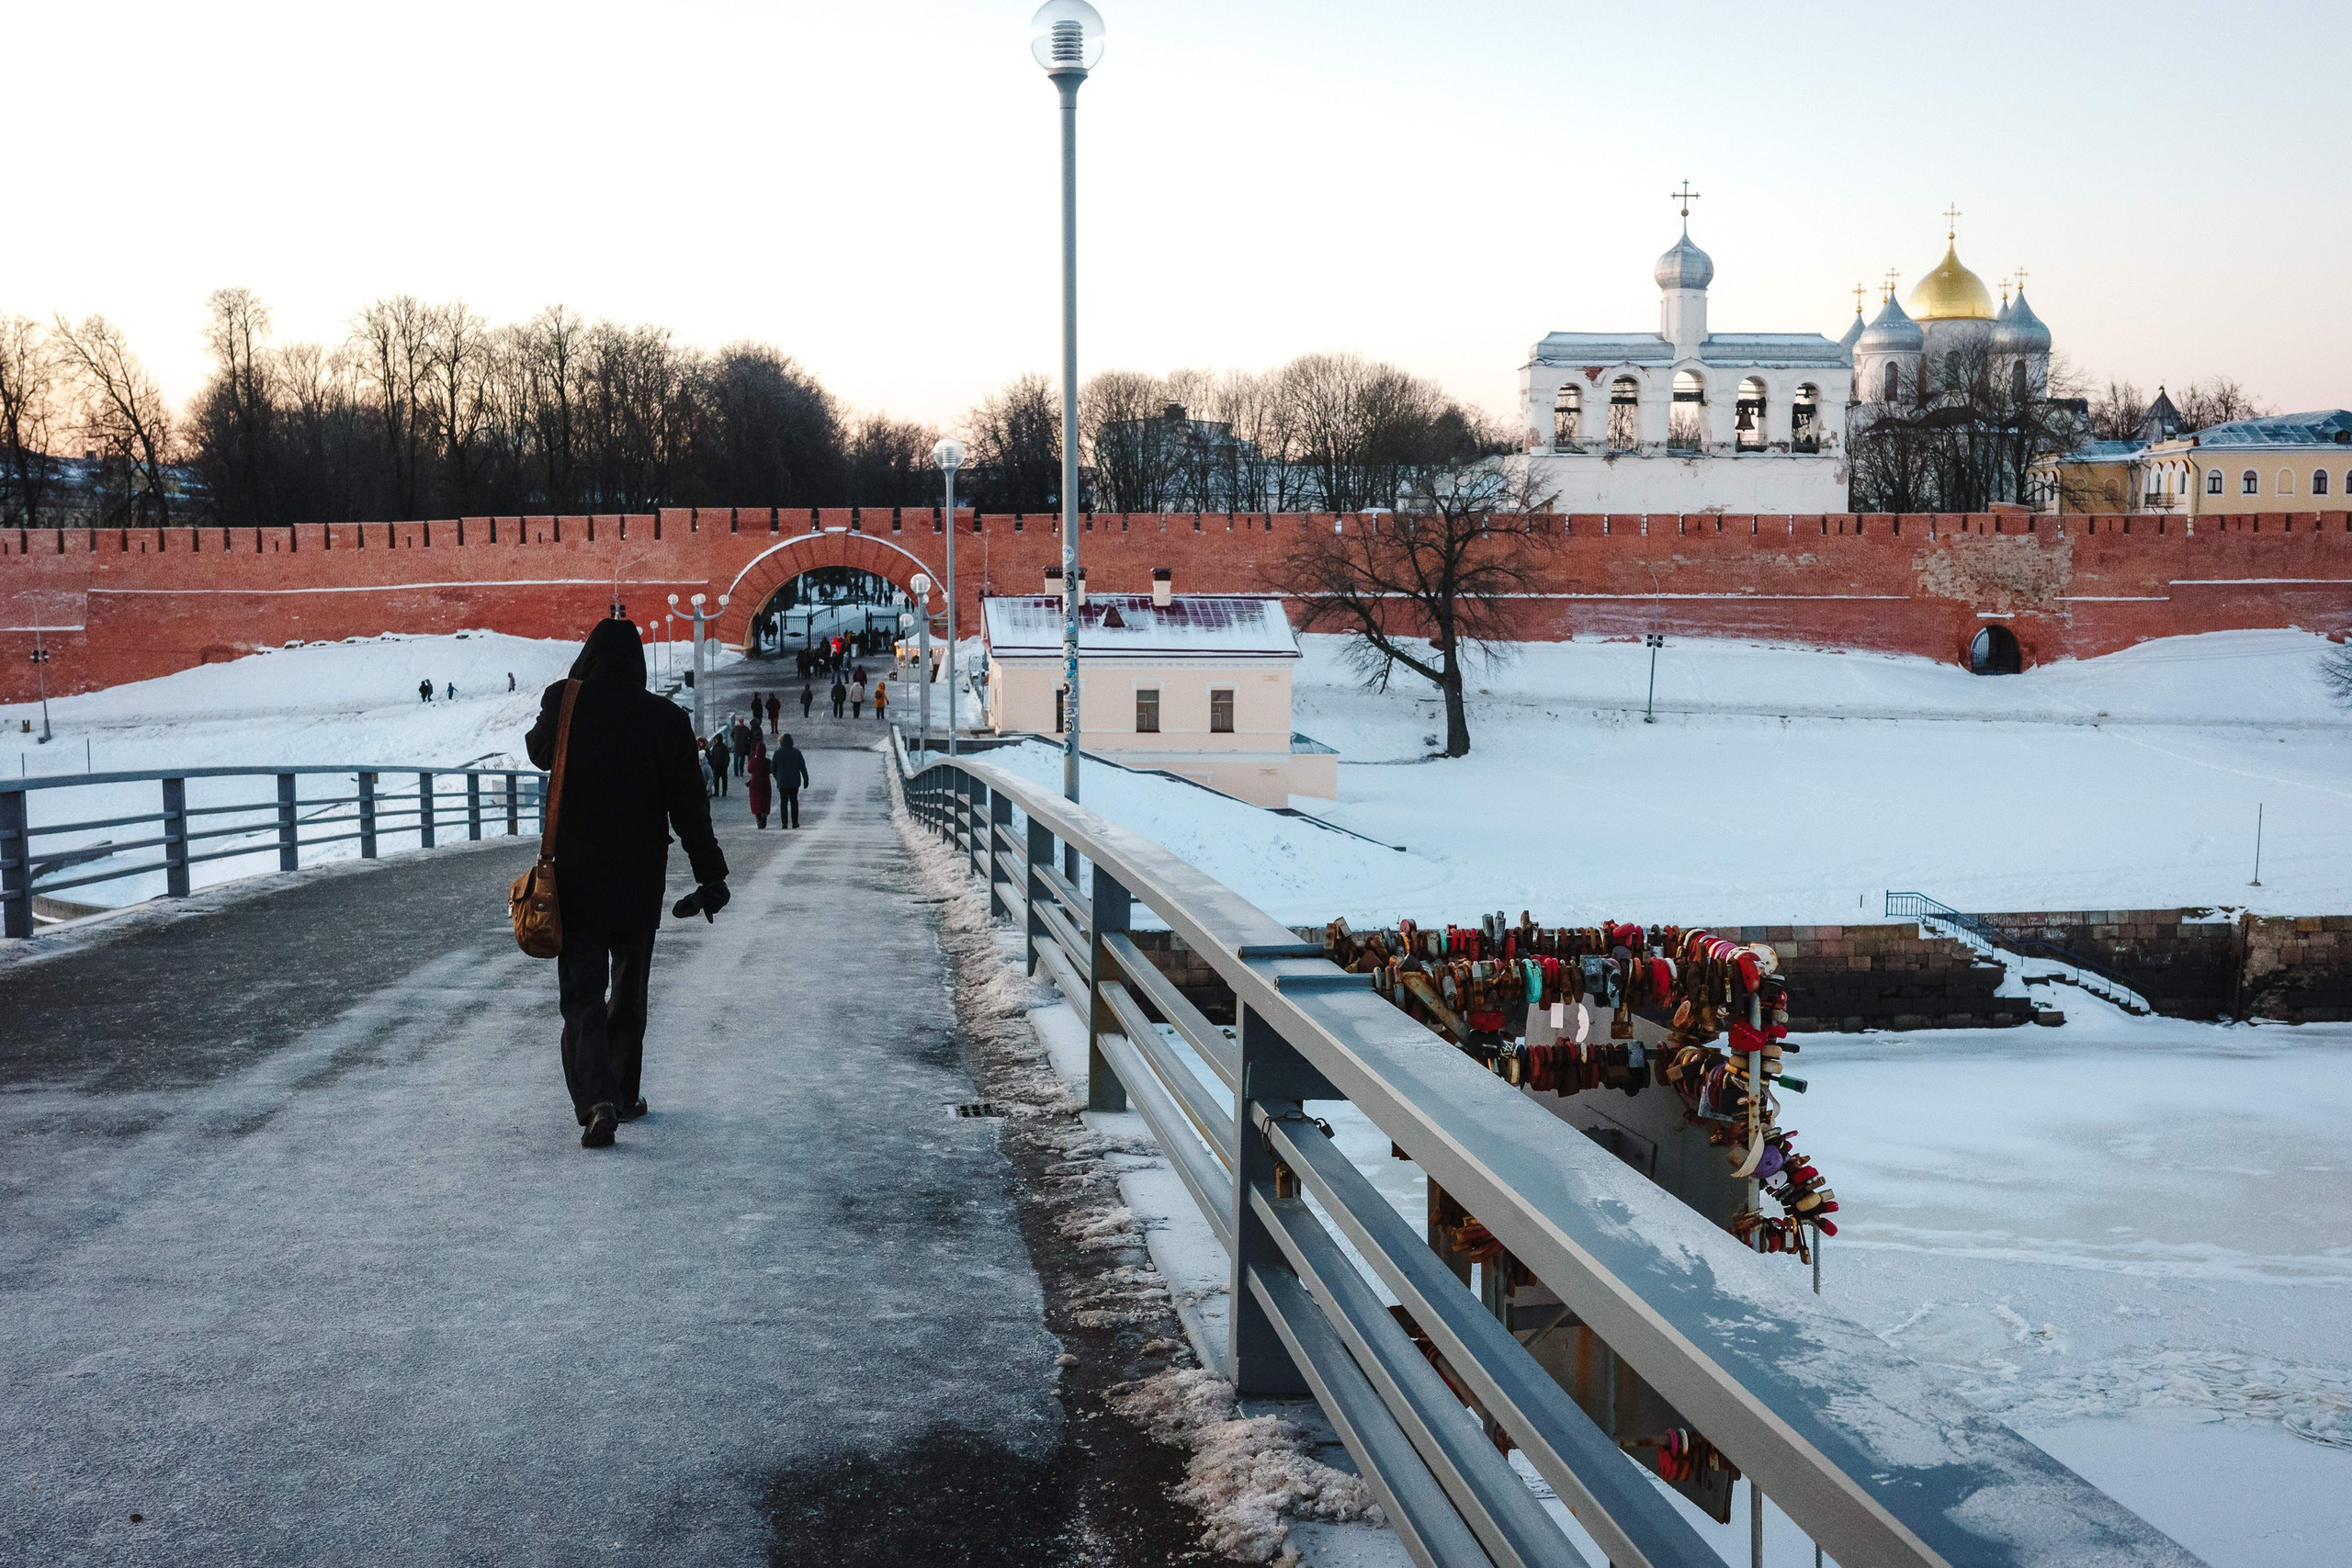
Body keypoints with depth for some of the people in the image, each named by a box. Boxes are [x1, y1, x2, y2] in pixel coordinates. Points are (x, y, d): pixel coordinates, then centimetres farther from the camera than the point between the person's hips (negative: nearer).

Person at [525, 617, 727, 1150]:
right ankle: (624, 1095, 25)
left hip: (576, 881, -1)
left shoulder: (565, 706, -8)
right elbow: (688, 807, -8)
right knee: (628, 992, 17)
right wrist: (710, 876, -3)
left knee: (582, 994, 1)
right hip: (640, 884, 1)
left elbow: (538, 750, 16)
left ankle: (597, 1100, -18)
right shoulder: (665, 720, -9)